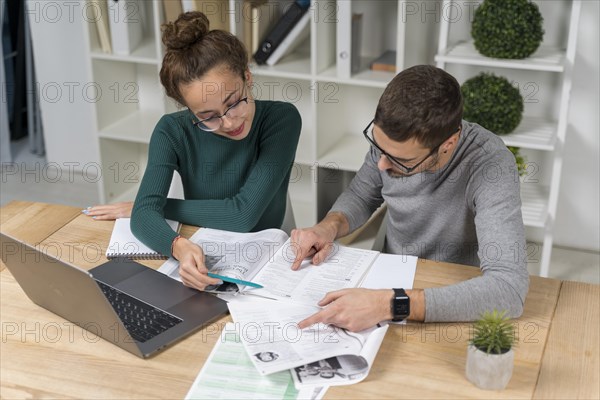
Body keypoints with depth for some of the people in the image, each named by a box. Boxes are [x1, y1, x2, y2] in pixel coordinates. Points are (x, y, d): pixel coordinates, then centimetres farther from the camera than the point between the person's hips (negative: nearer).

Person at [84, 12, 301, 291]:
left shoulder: (281, 119, -13)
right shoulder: (173, 132, -6)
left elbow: (243, 215, -17)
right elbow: (144, 214, -17)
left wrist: (151, 208, -9)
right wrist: (180, 247, -37)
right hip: (201, 262, 2)